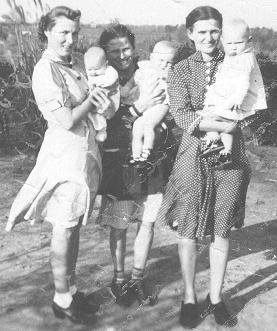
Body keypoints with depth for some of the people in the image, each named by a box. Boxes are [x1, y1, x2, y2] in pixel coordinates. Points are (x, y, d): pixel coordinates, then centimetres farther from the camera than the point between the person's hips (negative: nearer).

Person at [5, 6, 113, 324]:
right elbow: (67, 121, -20)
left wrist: (105, 105, -8)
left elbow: (97, 94, 15)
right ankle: (62, 300, 20)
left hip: (87, 149, 8)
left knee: (74, 226, 16)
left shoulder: (78, 61, 8)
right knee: (64, 229, 4)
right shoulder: (45, 71, -16)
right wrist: (92, 99, -6)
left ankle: (71, 289, 31)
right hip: (65, 152, -8)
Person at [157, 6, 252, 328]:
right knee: (188, 232, 6)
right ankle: (189, 297, 25)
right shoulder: (180, 71, 1)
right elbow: (182, 117, -11)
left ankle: (216, 296, 28)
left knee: (221, 232, 10)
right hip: (193, 158, -1)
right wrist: (225, 124, -19)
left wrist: (202, 115, -15)